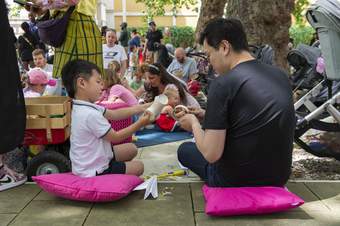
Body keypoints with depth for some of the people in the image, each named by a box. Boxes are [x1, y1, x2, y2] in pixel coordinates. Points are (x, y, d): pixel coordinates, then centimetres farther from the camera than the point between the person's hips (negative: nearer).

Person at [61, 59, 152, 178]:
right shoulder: (91, 114, -32)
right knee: (138, 166, 10)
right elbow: (116, 137, -20)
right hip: (94, 171, -9)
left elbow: (114, 114, 4)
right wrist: (140, 124, -11)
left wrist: (142, 108, 0)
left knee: (131, 149, 22)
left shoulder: (83, 107, -1)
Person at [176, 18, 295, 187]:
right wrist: (207, 115, 14)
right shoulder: (281, 75, 1)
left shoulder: (223, 83, -20)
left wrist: (194, 123, -2)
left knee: (185, 150, 18)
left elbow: (211, 154, -22)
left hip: (237, 182, -7)